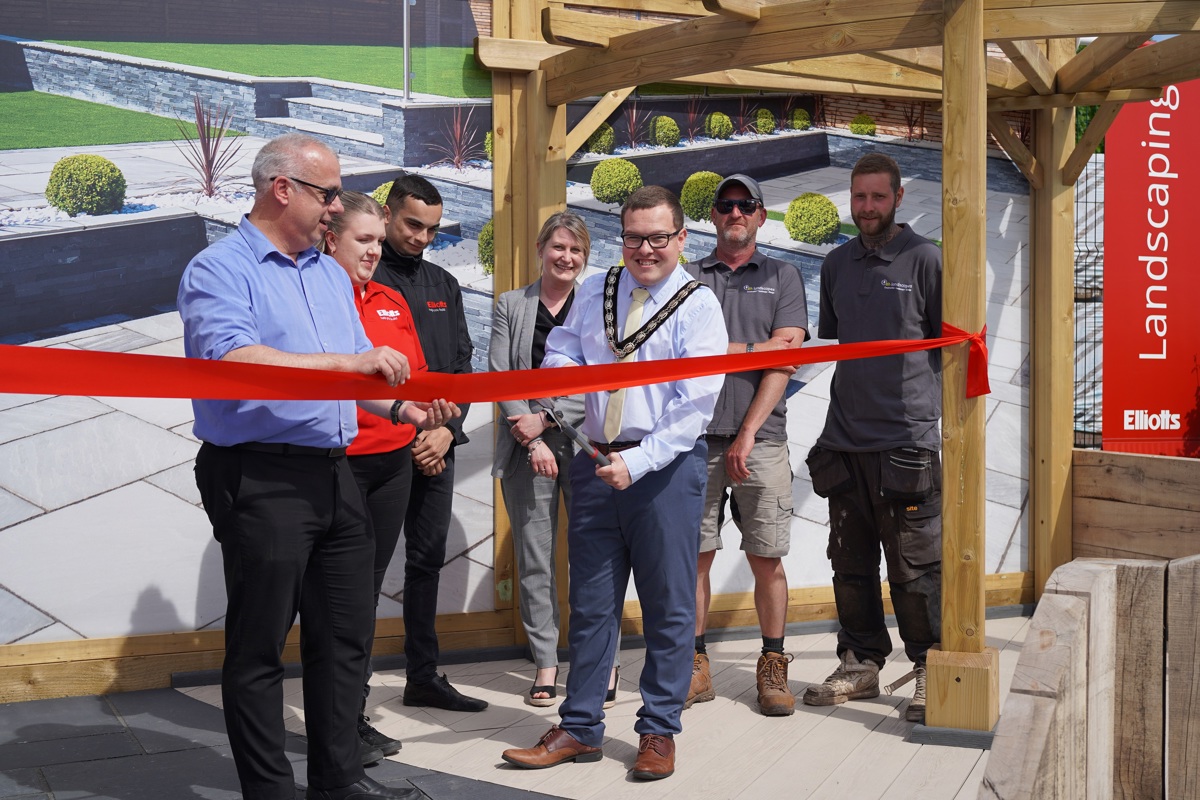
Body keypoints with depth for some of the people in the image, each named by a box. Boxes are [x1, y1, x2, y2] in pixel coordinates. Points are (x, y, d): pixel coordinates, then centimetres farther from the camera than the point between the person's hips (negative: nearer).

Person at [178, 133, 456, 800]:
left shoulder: (332, 275, 18)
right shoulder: (219, 270, -8)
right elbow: (233, 359, -26)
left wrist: (401, 408, 2)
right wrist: (348, 362, -28)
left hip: (334, 473, 8)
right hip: (260, 479, -8)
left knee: (345, 636, 13)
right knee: (260, 646, 2)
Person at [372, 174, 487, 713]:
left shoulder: (444, 285, 16)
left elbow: (461, 364, 14)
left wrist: (447, 429, -2)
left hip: (437, 446, 6)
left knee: (428, 558, 11)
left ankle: (424, 675, 20)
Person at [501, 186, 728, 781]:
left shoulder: (697, 304, -4)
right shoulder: (594, 293, 12)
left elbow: (695, 404, -12)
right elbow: (560, 354, 18)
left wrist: (638, 461, -20)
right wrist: (563, 371, -7)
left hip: (666, 465, -4)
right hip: (596, 462, 5)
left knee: (668, 604, 3)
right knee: (590, 601, 9)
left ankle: (659, 731, 15)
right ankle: (579, 730, 18)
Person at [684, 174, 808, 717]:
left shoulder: (782, 277, 10)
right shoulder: (689, 278, 13)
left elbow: (784, 364, 0)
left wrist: (747, 435, -8)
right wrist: (758, 348, -4)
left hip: (762, 439, -1)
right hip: (698, 436, 1)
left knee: (767, 559, 1)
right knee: (695, 553, 2)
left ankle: (773, 667, 12)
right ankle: (696, 667, 11)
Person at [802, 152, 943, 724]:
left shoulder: (924, 259, -1)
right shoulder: (837, 264, 15)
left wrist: (943, 402, -6)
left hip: (907, 437, -5)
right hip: (844, 440, 6)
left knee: (915, 567, -3)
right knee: (850, 563, 12)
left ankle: (931, 671, 8)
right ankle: (861, 663, 24)